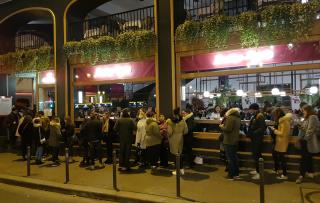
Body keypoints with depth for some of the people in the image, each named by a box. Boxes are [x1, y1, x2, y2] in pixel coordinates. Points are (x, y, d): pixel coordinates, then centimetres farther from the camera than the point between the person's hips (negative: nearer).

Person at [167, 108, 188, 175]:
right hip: (180, 138, 4)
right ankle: (181, 169, 21)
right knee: (179, 153, 17)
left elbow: (169, 132, -15)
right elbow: (186, 131, -1)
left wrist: (168, 136, 7)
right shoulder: (183, 120, -4)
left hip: (173, 139, -3)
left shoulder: (170, 121, -13)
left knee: (175, 154, 6)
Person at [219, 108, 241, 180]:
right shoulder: (238, 118, 10)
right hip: (235, 140, 9)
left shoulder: (230, 118, -19)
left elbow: (228, 129, -25)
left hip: (229, 141, -9)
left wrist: (222, 126, -7)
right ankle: (236, 173, 26)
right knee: (234, 157, 18)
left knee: (230, 158, -2)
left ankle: (231, 175, 4)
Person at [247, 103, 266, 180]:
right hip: (254, 139, 10)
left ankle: (260, 173, -1)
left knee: (257, 156, -7)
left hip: (258, 140, -10)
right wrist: (250, 133, 8)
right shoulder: (254, 116, 13)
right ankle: (257, 170, 29)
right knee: (255, 155, 17)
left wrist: (253, 133, -23)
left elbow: (263, 128, -25)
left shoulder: (260, 117, -17)